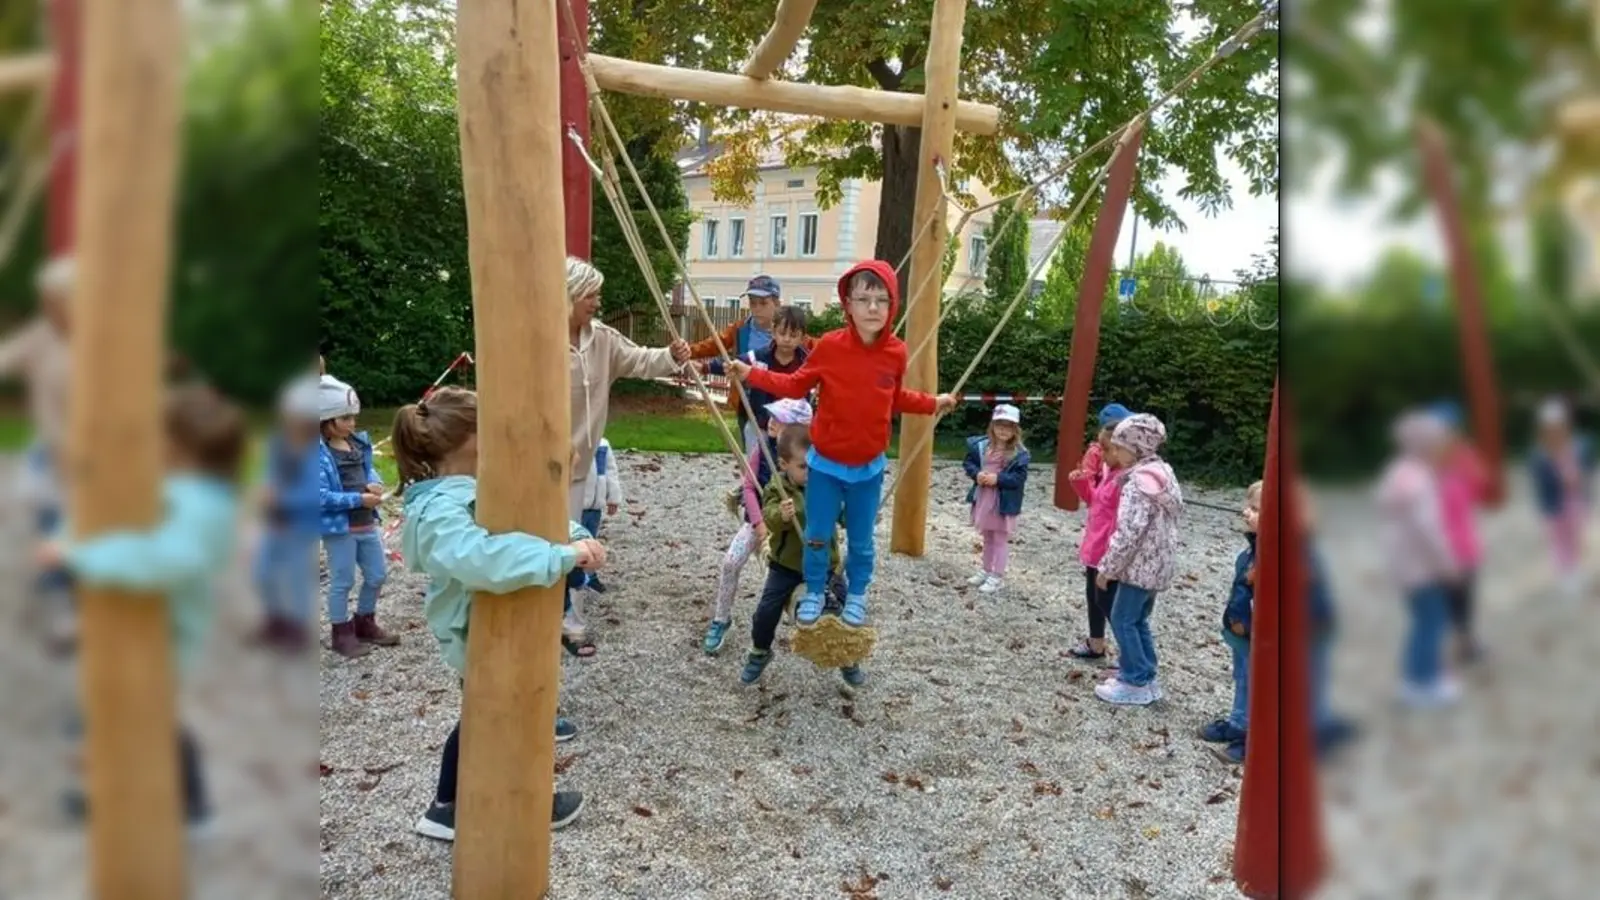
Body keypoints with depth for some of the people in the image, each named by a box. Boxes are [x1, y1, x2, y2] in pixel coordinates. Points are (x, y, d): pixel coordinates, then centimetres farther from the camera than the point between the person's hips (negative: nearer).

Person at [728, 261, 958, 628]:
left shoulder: (896, 352, -10)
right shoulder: (830, 345, -17)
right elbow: (796, 385, -4)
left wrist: (933, 403, 9)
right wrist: (751, 374, -11)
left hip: (869, 467, 1)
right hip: (826, 463, -1)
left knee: (860, 540, 15)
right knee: (817, 537, 11)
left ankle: (856, 596, 37)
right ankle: (814, 594, 33)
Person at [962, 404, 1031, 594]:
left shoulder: (1019, 453, -13)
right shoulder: (981, 445, -1)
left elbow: (1019, 477, -16)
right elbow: (968, 462, 5)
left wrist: (998, 478, -24)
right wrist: (976, 474, -14)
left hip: (1003, 502, -5)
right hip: (983, 498, 5)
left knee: (1000, 539, 5)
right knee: (987, 537, 20)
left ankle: (997, 576, 14)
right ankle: (986, 570, 33)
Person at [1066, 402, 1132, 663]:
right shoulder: (1110, 470, 6)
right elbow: (1095, 500, 15)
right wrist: (1081, 483, 0)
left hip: (1110, 552, -10)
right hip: (1095, 546, 10)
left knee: (1106, 600, -2)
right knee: (1093, 594, 21)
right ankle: (1095, 645, 38)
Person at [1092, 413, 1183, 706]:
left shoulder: (1139, 483, -22)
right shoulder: (1160, 474, 8)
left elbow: (1128, 534, -26)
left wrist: (1106, 568, -17)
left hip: (1140, 565, -9)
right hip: (1156, 565, 9)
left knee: (1123, 620, 3)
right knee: (1138, 620, 19)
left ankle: (1136, 683, 10)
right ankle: (1145, 677, 26)